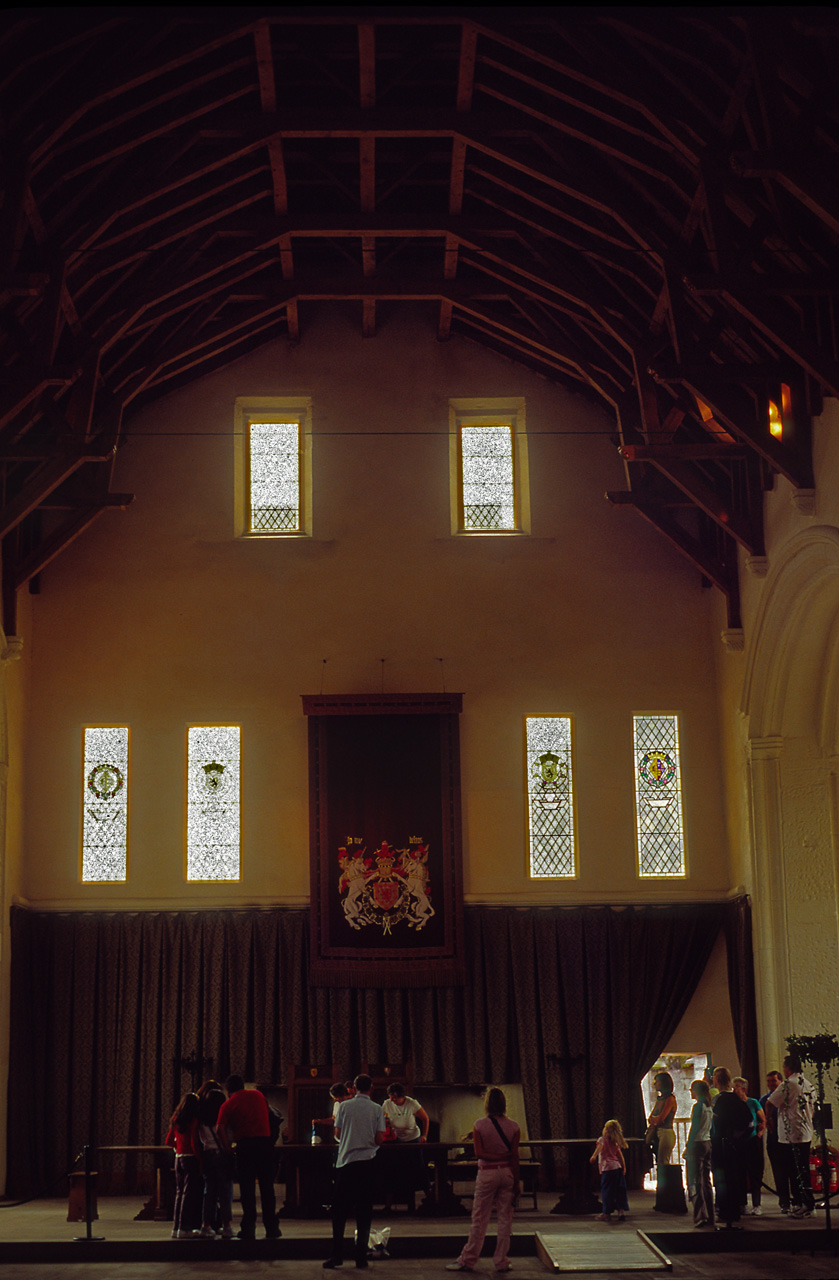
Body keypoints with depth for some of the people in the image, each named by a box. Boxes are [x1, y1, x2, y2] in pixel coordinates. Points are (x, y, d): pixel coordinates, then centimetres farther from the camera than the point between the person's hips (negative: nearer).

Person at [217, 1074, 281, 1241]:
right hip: (265, 1142, 3)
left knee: (247, 1188, 4)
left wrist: (227, 1145, 2)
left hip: (245, 1145, -3)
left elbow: (220, 1128, -9)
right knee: (267, 1186, 8)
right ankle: (271, 1228, 8)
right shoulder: (258, 1095, 14)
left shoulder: (228, 1105, 4)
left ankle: (248, 1228, 1)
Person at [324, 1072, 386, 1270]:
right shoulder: (377, 1109, 0)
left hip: (345, 1161, 0)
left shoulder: (345, 1106, 0)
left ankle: (337, 1255, 1)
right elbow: (380, 1139, -2)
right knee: (364, 1211, 5)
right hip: (367, 1161, 0)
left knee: (339, 1210, 5)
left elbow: (337, 1134, 4)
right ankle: (361, 1256, 4)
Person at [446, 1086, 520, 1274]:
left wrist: (494, 1157, -6)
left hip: (487, 1173, -2)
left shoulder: (479, 1125, -6)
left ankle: (467, 1260, 9)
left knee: (479, 1219, 4)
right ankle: (501, 1261, 10)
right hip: (507, 1173, 2)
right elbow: (514, 1156, -3)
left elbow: (479, 1153, -13)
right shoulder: (513, 1127, -2)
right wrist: (516, 1182, -1)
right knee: (505, 1218, 7)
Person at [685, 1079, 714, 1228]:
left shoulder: (698, 1106, -13)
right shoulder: (710, 1106, 10)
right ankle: (709, 1217, 14)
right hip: (708, 1143, 8)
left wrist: (688, 1147, -10)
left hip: (697, 1144, -8)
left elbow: (694, 1128, -15)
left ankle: (700, 1216, -11)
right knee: (706, 1181, 12)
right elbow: (711, 1127, 13)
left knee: (695, 1181, -5)